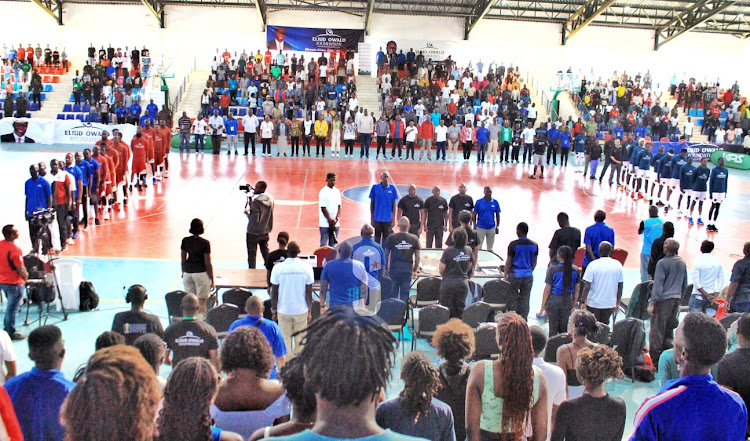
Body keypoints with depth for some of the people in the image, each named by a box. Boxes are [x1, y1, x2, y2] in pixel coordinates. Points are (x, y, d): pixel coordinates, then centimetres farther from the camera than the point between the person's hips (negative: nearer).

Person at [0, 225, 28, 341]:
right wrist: (26, 276, -1)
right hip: (14, 283, -8)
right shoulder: (15, 250, -26)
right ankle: (11, 333, 15)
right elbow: (21, 269, -21)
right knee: (12, 308, 4)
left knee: (10, 306, 23)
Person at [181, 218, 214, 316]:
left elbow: (183, 260, 7)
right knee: (202, 302, 2)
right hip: (201, 273, -4)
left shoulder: (185, 241, 0)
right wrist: (212, 280, -3)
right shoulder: (205, 243, -12)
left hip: (188, 272, 4)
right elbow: (208, 264, -10)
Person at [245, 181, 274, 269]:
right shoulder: (270, 199, 0)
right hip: (265, 232, 7)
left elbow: (254, 219, -23)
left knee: (251, 256, 5)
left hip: (253, 233, -7)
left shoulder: (256, 201, -23)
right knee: (266, 254, 18)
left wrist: (247, 212, -8)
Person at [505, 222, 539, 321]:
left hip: (515, 275, -4)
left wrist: (505, 275, 3)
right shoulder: (534, 245, 2)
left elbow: (509, 262, -7)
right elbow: (534, 263, 9)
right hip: (528, 275, 4)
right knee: (525, 300, 10)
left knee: (512, 299, 7)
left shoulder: (513, 244, -10)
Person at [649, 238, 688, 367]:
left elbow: (658, 284, -15)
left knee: (657, 329, -2)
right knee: (669, 328, 16)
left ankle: (655, 359, -2)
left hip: (663, 299, -7)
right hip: (676, 299, 7)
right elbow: (685, 285, 16)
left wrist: (652, 303, -11)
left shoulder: (662, 263, -13)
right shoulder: (682, 263, 7)